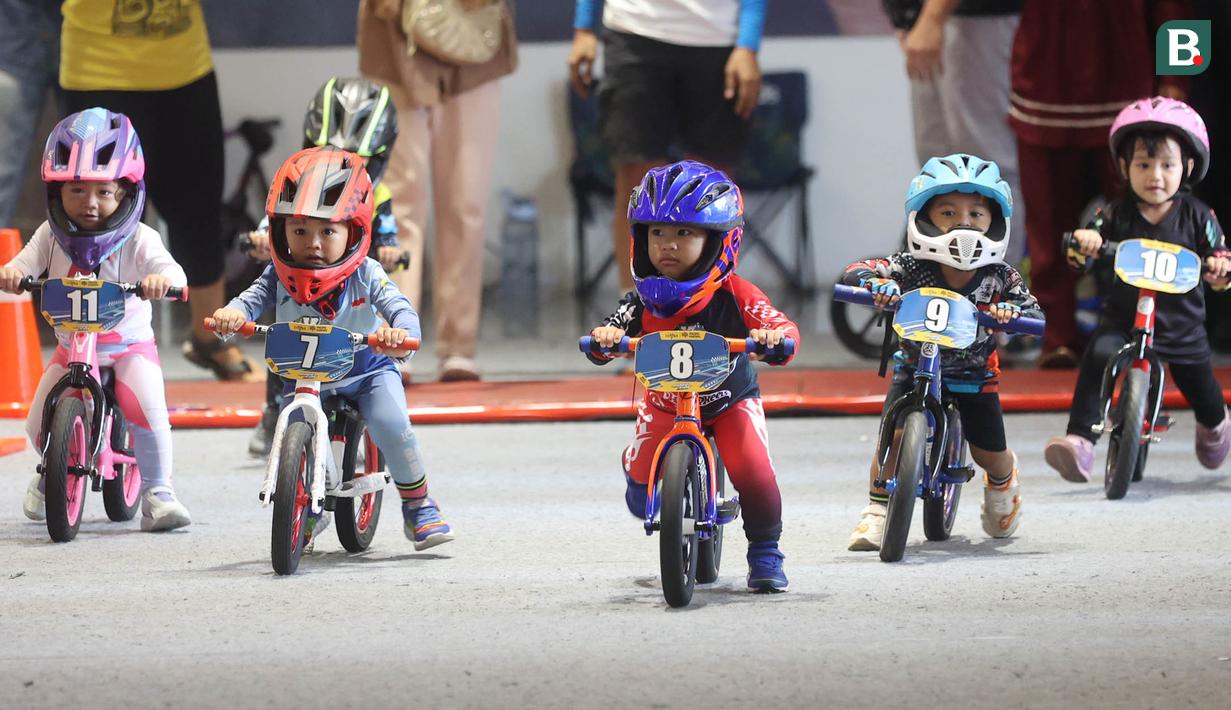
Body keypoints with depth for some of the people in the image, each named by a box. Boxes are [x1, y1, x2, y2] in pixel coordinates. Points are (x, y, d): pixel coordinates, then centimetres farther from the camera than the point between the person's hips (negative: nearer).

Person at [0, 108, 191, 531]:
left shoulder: (138, 240, -15)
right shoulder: (51, 237, -6)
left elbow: (172, 273, -28)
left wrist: (162, 278, -53)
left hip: (129, 348, -3)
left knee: (147, 410, -28)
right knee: (39, 425, -5)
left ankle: (156, 492, -16)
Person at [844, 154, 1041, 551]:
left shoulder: (1000, 278, -19)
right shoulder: (910, 269, -22)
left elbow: (1034, 313, -21)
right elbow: (855, 273, -27)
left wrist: (1009, 310, -43)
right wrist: (877, 284, -50)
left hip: (975, 376, 1)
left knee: (990, 454, 6)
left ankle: (1002, 486, 44)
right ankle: (876, 513, -6)